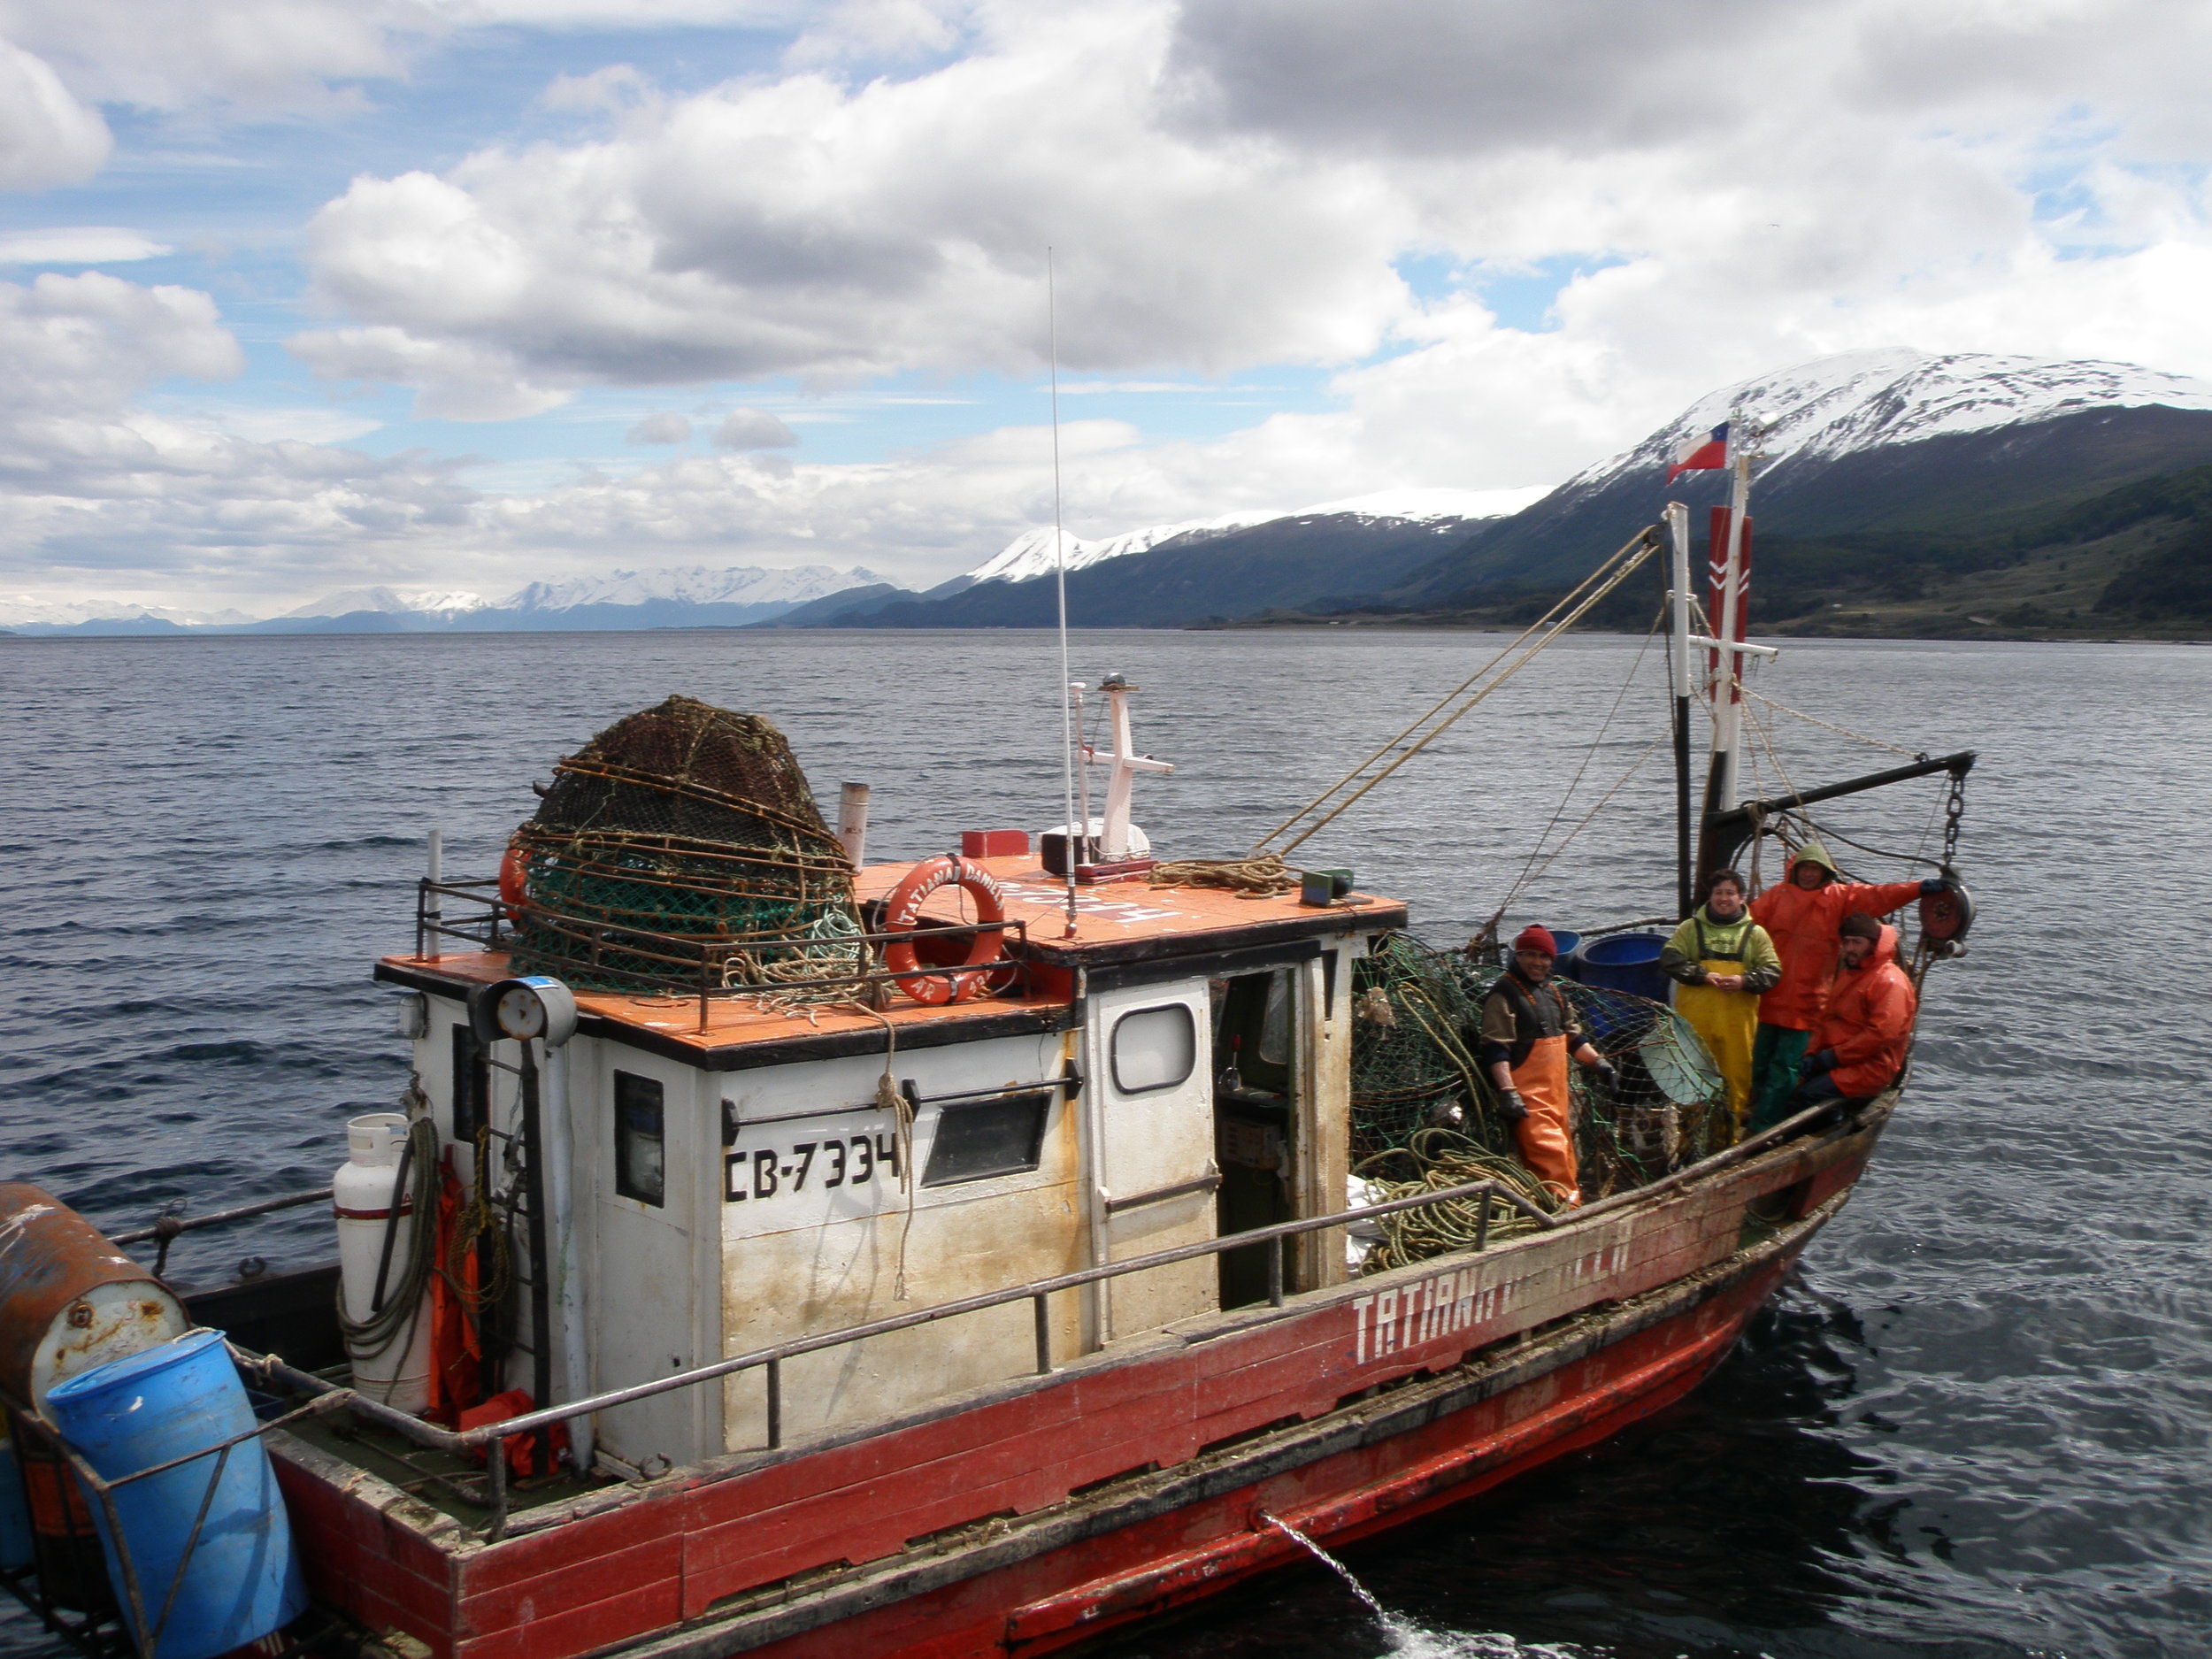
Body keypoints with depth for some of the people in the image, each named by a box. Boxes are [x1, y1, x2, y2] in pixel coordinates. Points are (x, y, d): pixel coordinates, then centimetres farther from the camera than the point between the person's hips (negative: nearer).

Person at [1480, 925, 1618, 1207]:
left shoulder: (1554, 992, 18)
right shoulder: (1505, 994, -10)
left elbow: (1572, 1036, 28)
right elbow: (1495, 1048, -18)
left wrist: (1598, 1062, 14)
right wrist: (1507, 1091, -26)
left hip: (1556, 1089, 9)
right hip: (1527, 1091, -9)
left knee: (1564, 1149, 13)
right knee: (1548, 1149, -16)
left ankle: (1572, 1202, 22)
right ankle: (1565, 1204, -15)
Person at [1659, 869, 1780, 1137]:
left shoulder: (1755, 933, 10)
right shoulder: (1691, 928, 8)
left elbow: (1772, 969, 6)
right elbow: (1669, 957, -1)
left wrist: (1744, 981, -12)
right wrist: (1701, 975, -13)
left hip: (1738, 1018, 1)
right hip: (1696, 1017, 0)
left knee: (1737, 1074, 2)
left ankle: (1731, 1130, 13)